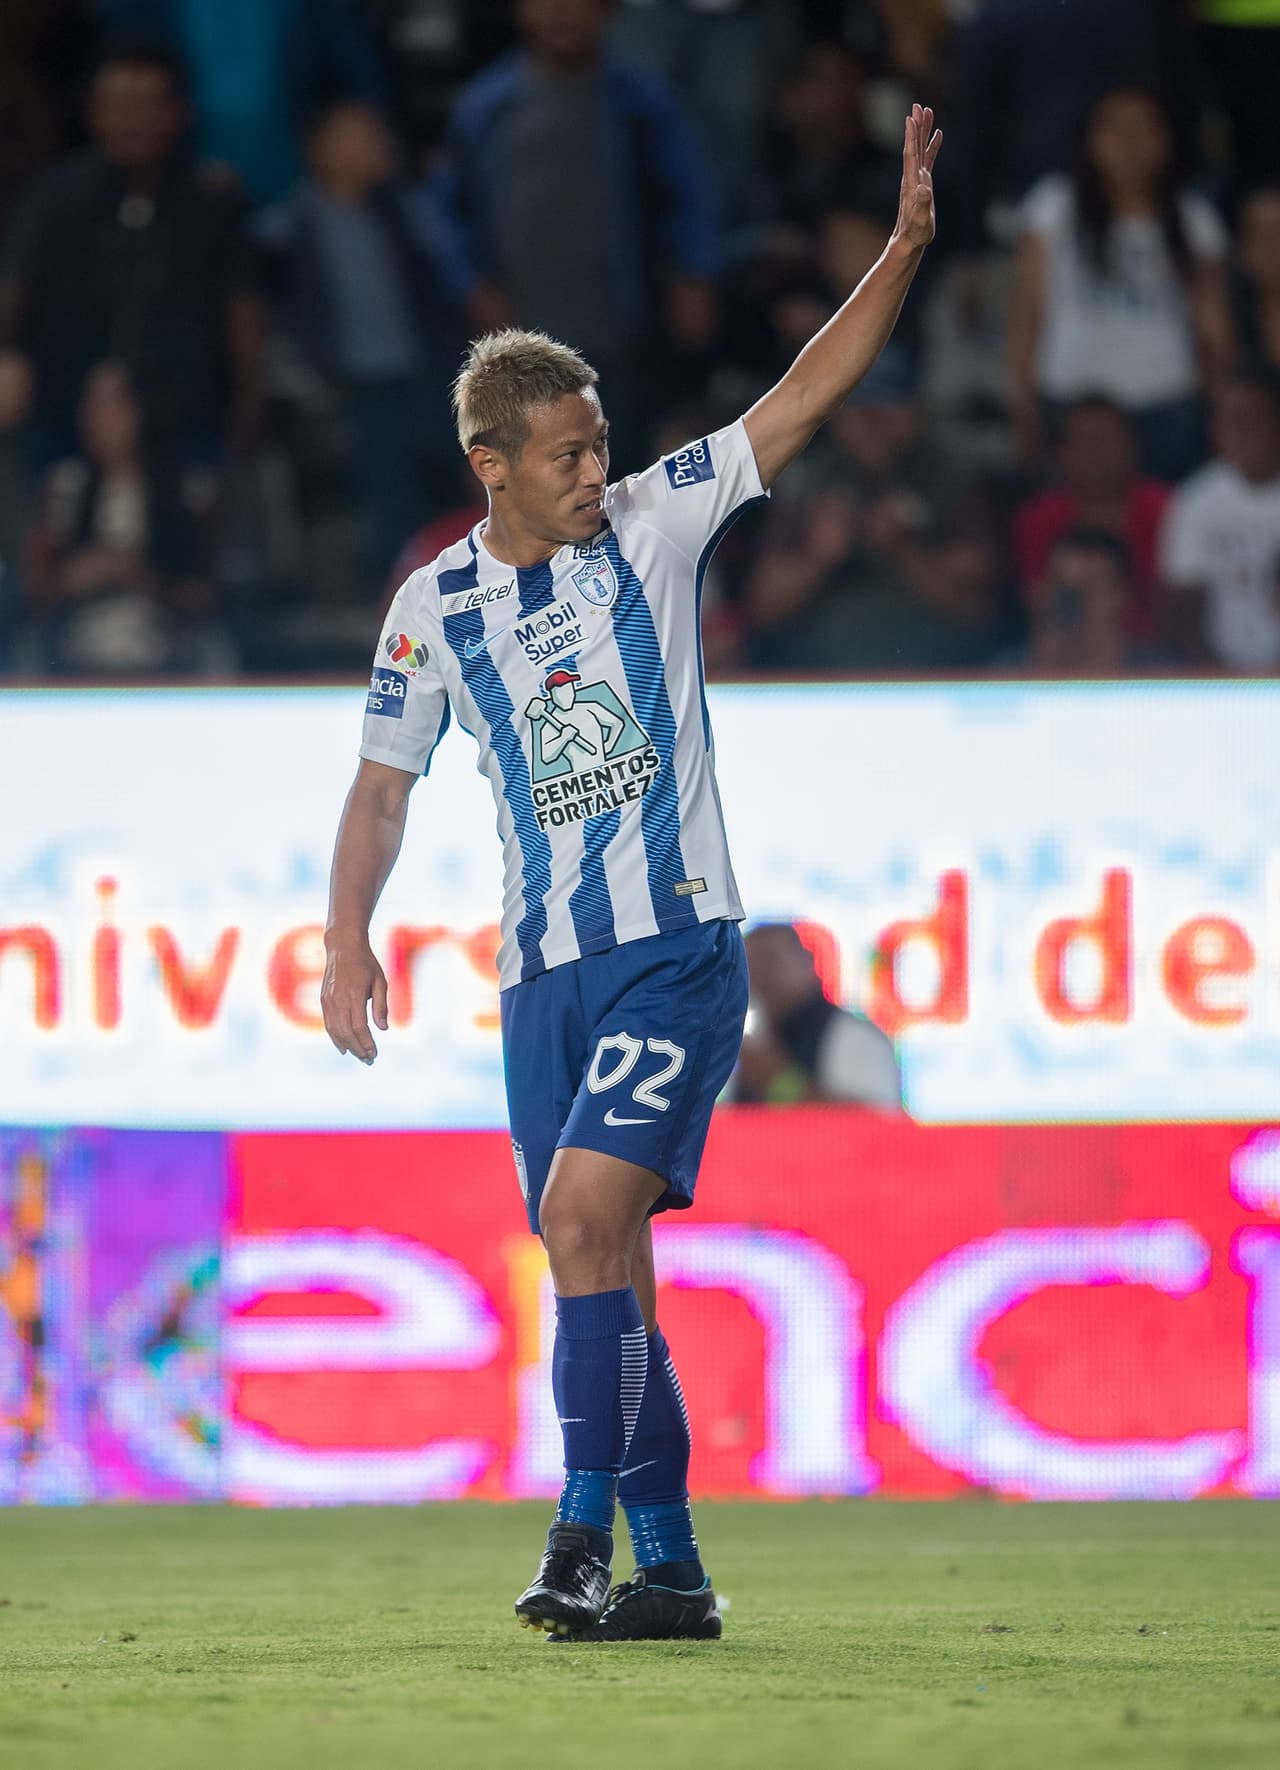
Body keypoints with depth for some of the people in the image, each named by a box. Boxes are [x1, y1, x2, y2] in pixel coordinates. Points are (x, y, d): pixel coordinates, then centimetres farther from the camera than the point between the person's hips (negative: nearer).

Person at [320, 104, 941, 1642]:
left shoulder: (653, 522, 0)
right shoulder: (436, 607, 5)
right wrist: (347, 942, -3)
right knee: (602, 1272, 6)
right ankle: (669, 1571, 14)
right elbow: (382, 784, 11)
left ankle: (583, 1536, -20)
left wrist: (906, 245, -14)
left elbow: (803, 395, -3)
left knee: (583, 1210, -21)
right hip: (542, 975, 4)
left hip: (679, 950, -4)